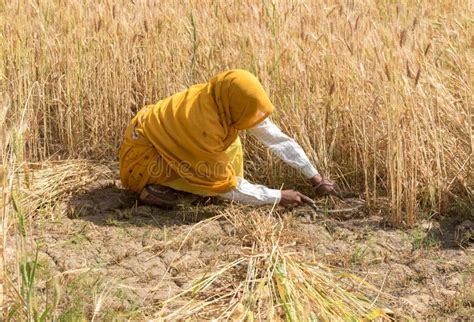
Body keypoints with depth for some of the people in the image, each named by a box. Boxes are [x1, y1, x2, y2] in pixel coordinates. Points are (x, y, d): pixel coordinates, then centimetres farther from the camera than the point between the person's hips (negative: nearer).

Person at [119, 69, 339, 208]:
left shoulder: (227, 103, -14)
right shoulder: (203, 124, -35)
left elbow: (279, 139, -8)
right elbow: (227, 187, -26)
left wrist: (315, 177, -9)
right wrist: (278, 197, -21)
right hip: (145, 156, -8)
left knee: (231, 144, -2)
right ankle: (155, 188, -10)